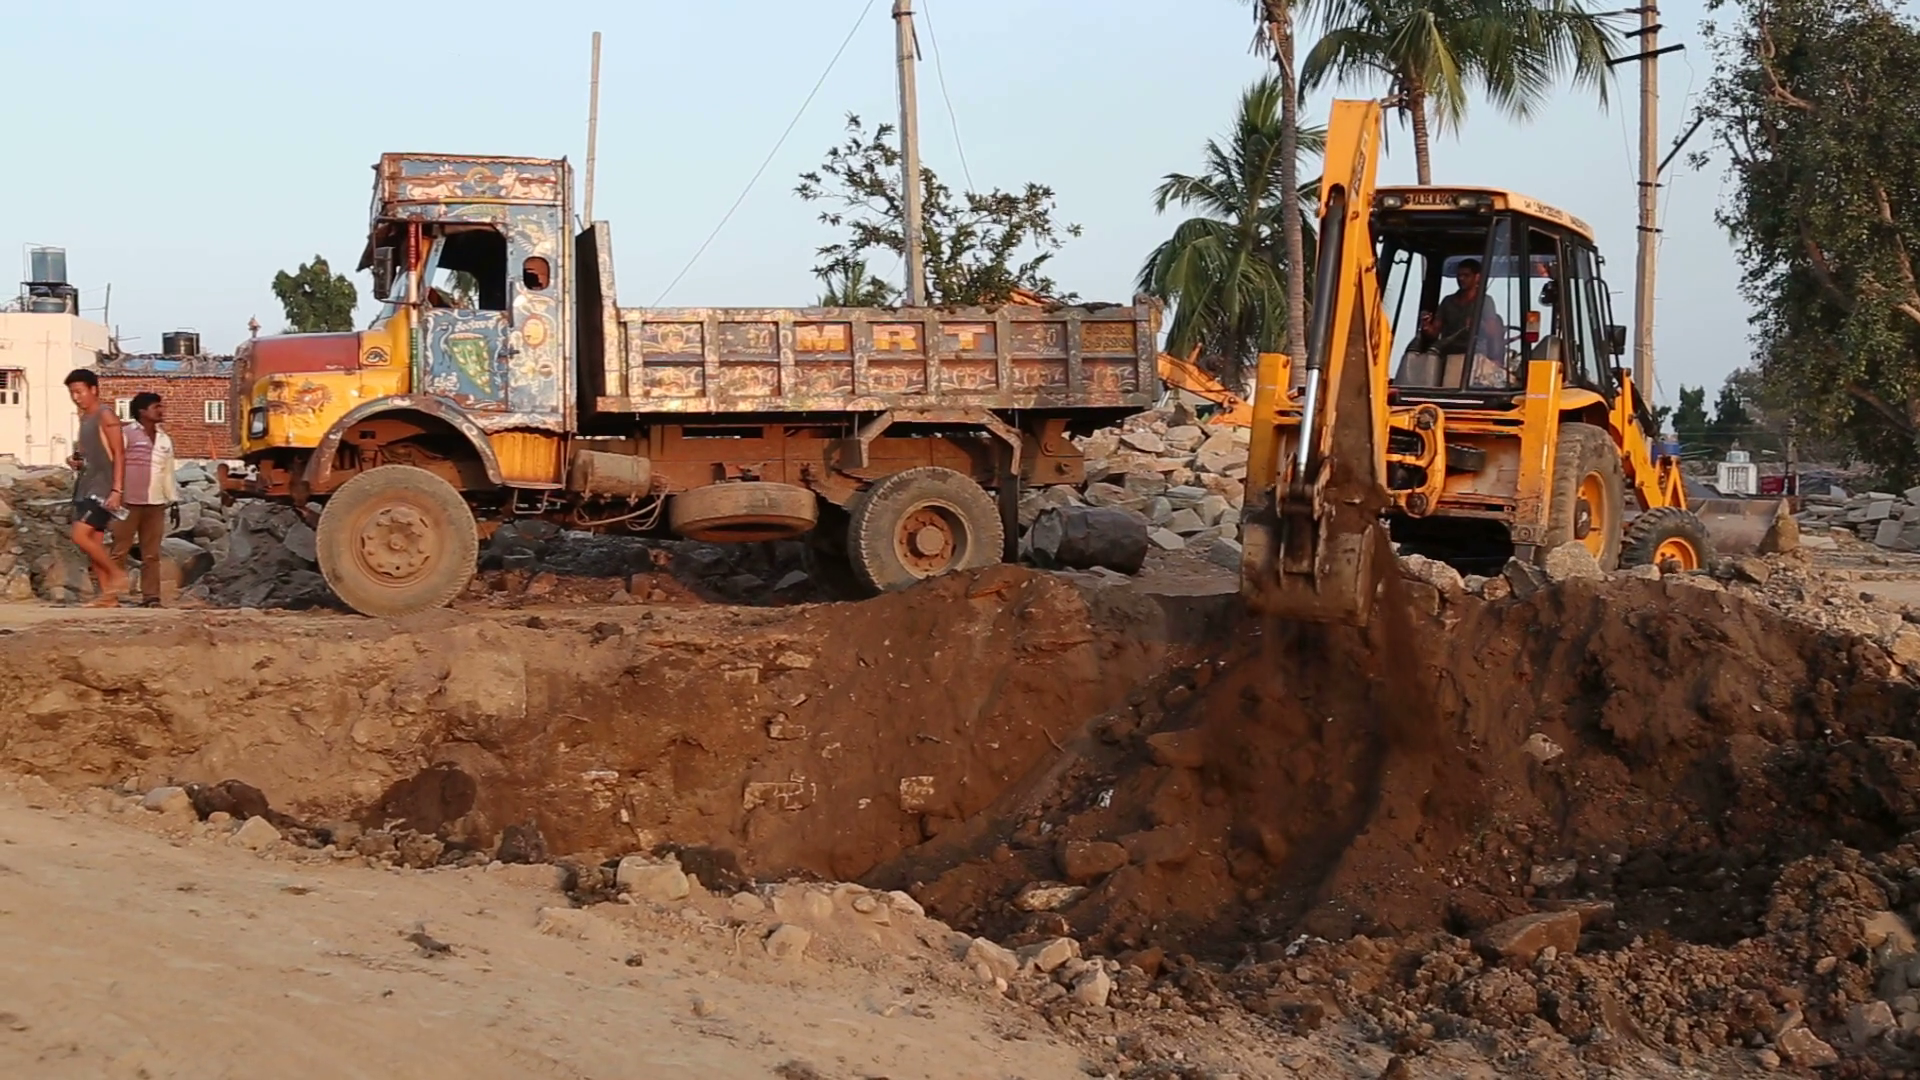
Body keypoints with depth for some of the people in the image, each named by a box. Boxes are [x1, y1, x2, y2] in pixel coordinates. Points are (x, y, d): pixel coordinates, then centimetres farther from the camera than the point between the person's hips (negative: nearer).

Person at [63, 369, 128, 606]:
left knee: (80, 536, -17)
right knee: (94, 541, 5)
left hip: (103, 487, -9)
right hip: (86, 486, 9)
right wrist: (77, 461, 5)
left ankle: (117, 575, -5)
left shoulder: (106, 415, -10)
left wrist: (116, 490, -22)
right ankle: (108, 595, 6)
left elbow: (119, 455, -15)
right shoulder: (85, 417, 17)